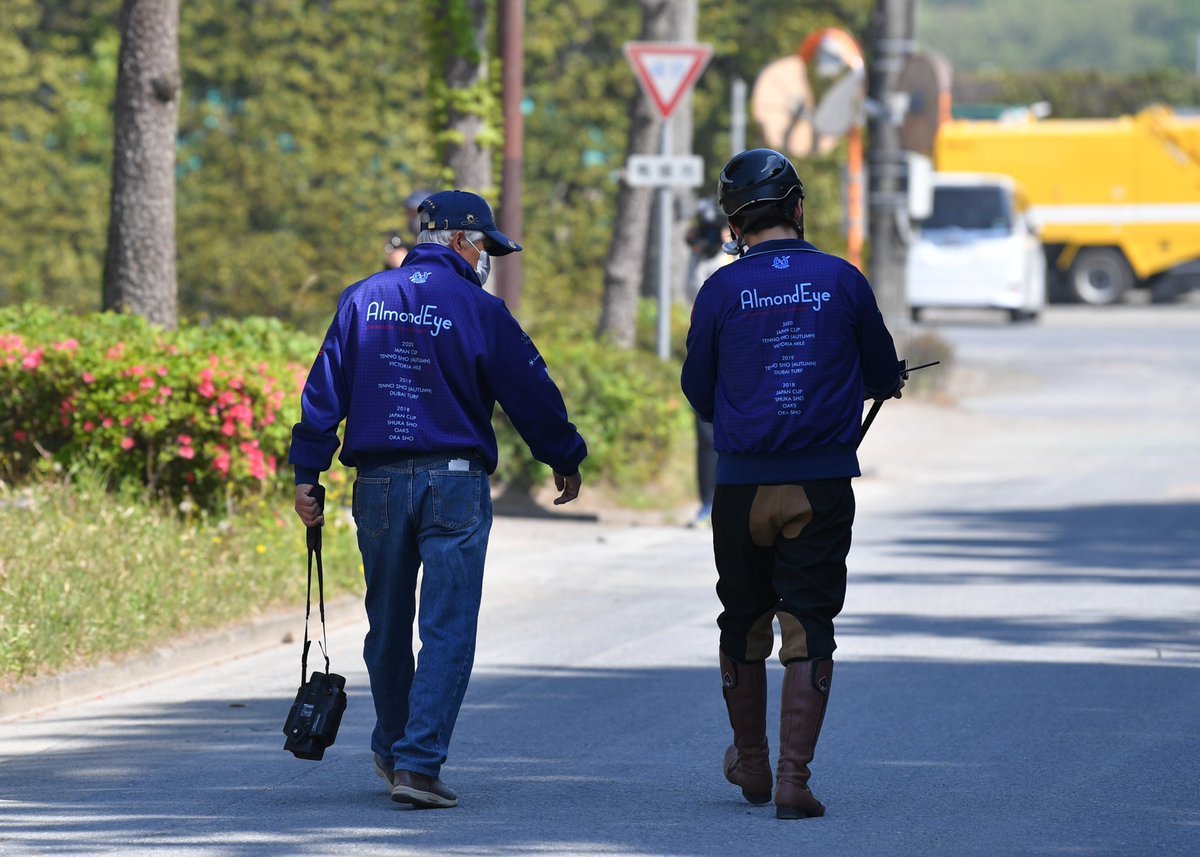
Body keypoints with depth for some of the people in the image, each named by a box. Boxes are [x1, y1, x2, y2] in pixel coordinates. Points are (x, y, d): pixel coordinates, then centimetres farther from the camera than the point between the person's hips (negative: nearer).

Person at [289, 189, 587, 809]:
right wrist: (565, 461, 15)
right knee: (447, 631, -3)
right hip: (454, 482, -4)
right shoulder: (479, 310, -5)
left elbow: (325, 389, 3)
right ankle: (417, 763, -13)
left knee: (388, 628, 17)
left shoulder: (362, 300, 5)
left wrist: (307, 473, 6)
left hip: (377, 484, 4)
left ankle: (392, 753, 32)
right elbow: (531, 393, 1)